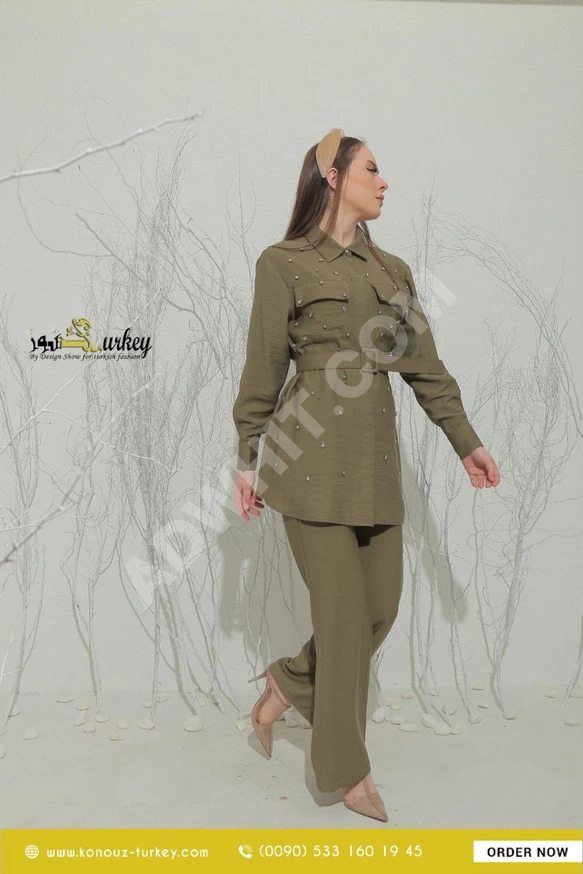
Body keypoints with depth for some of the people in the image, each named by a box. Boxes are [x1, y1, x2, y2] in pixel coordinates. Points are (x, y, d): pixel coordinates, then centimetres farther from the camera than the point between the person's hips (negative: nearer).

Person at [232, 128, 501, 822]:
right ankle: (346, 769, 21)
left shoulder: (393, 270, 18)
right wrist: (246, 461, 0)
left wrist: (466, 442, 10)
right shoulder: (284, 263, 1)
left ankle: (289, 683, 34)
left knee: (382, 606, 7)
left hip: (376, 457, 6)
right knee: (344, 613, -1)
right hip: (313, 455, -6)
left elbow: (424, 365, 15)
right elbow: (263, 372, 0)